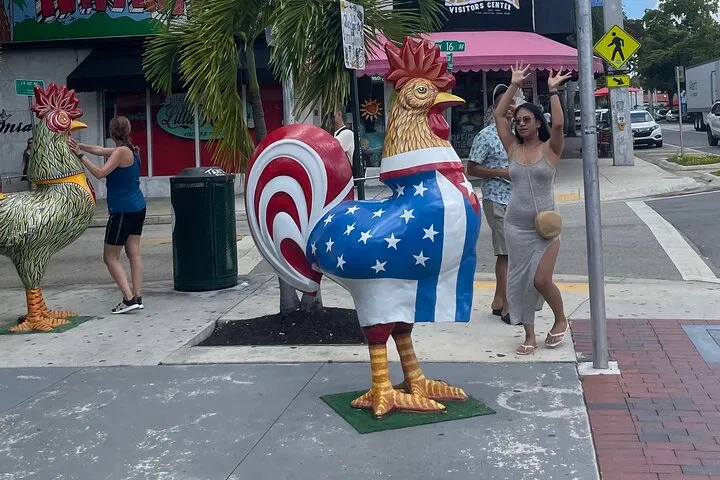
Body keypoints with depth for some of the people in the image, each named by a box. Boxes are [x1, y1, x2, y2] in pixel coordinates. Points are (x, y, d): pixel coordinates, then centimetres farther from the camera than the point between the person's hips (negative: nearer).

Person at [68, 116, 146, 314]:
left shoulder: (121, 151, -16)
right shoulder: (131, 150, 10)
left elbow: (100, 173, -21)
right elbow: (100, 150, 19)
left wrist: (80, 155, -17)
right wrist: (79, 146, 16)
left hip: (122, 211, -9)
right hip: (137, 208, 9)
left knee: (110, 257, -1)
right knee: (133, 253, 10)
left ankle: (129, 298, -9)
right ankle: (137, 297, 9)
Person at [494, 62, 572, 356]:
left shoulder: (550, 149, -3)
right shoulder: (513, 148, 5)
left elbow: (559, 124, -21)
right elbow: (498, 116, 1)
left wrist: (553, 91, -17)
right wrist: (514, 85, 0)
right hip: (516, 225, 4)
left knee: (541, 279, -11)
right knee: (520, 281, 6)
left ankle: (561, 321, 17)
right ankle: (529, 336, 17)